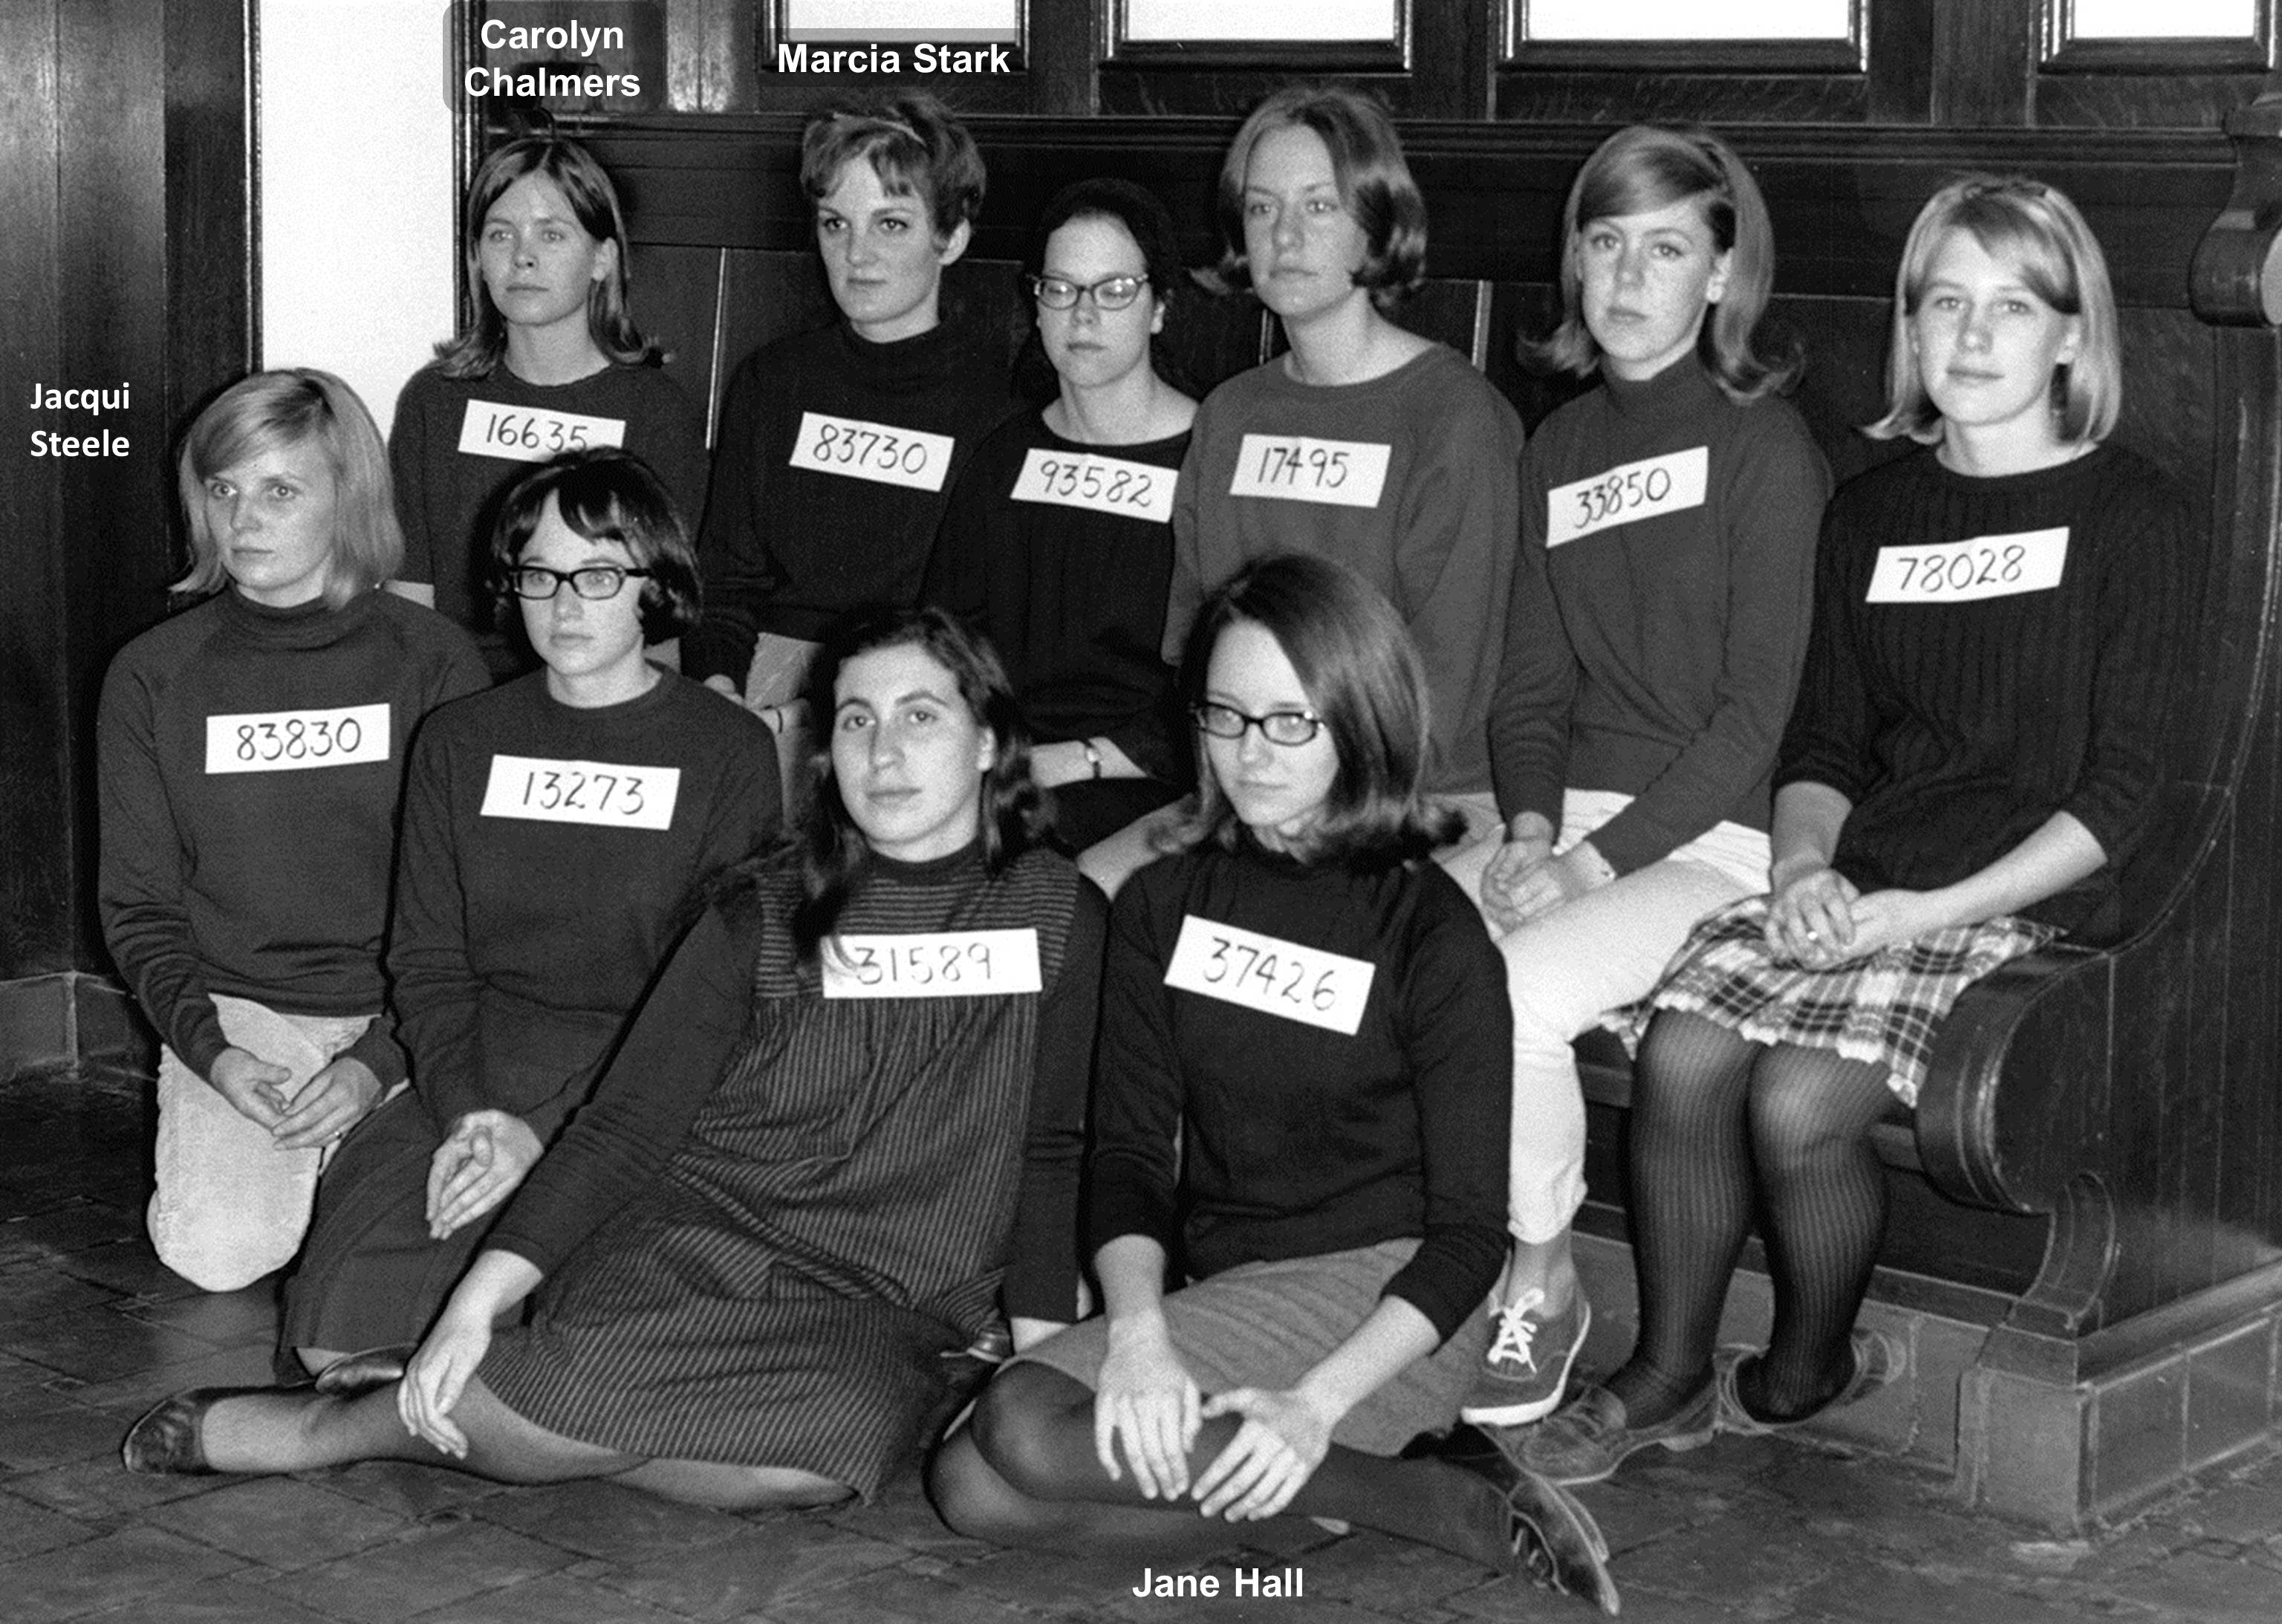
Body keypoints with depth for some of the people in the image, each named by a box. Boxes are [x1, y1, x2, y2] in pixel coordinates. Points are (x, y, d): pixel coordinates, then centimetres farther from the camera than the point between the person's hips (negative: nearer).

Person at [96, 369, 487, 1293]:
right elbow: (138, 906, 5)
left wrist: (379, 1061, -16)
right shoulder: (152, 678, 3)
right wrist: (210, 1051, -12)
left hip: (401, 1014, -1)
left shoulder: (433, 662, -1)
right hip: (233, 1009, 1)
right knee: (218, 1253, -22)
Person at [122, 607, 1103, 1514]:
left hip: (876, 1316, 1)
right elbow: (628, 1122, 0)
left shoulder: (1058, 916, 5)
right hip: (691, 1245, -1)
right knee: (589, 1388, -35)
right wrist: (480, 1299, -10)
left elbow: (1051, 1149, 9)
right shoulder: (763, 912, 4)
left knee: (846, 1428, -36)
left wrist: (1038, 1346, -2)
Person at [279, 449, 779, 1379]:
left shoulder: (728, 753, 1)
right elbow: (426, 962, 9)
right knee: (335, 1332, -20)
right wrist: (466, 1114, -10)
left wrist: (544, 1129, -16)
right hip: (468, 1086, 3)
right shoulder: (459, 742, 13)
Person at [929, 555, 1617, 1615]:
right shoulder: (1161, 904, 8)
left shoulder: (1433, 932, -6)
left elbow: (1468, 1230, -9)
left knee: (1031, 1430, -27)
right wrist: (1137, 1331, -21)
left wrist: (1316, 1406, -24)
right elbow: (1129, 1152, 1)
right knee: (970, 1487, -19)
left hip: (1379, 1298, -7)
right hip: (1215, 1290, 7)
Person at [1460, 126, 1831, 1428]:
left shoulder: (1762, 444, -4)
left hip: (1712, 834, -5)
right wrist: (1529, 826, -3)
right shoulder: (1562, 446, 16)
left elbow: (1757, 711, -9)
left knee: (1507, 995, -29)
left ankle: (1544, 1283, -5)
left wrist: (1596, 862, -15)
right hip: (1568, 825, 6)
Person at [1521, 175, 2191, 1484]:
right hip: (1857, 879, 5)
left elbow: (2119, 795, -7)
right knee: (1682, 1056, -22)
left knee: (1800, 1100, -25)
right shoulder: (1875, 513, 17)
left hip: (2023, 900, -5)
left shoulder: (2130, 516, -1)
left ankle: (1808, 1370, 3)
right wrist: (1805, 870, -4)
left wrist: (1924, 910, -14)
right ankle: (1668, 1372, -4)